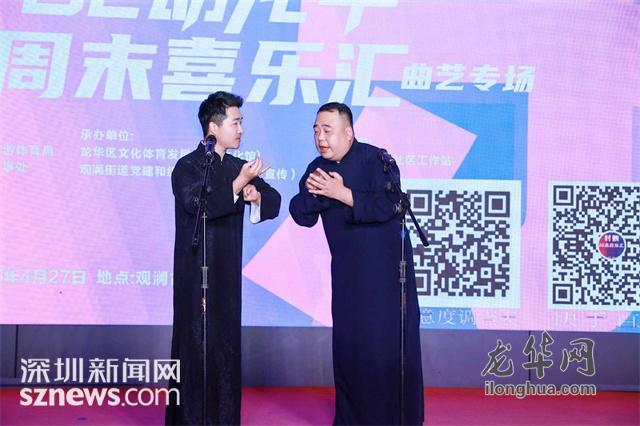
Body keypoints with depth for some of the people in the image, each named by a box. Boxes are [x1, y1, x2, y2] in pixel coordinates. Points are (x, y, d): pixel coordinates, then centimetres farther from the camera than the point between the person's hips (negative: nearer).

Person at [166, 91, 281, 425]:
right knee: (196, 346, -3)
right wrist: (239, 183, -30)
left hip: (227, 273, 6)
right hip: (196, 274, -6)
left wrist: (256, 195, -12)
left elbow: (274, 201, 9)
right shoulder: (187, 166, -8)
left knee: (226, 347, 11)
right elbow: (198, 204, -25)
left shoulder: (237, 167, 11)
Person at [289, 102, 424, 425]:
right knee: (347, 344, 10)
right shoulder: (318, 168, 6)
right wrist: (310, 191, -19)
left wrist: (342, 193, -25)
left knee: (389, 344, -3)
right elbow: (302, 216, 1)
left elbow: (388, 205, -26)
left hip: (385, 269, -6)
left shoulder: (376, 159, -13)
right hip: (346, 272, 6)